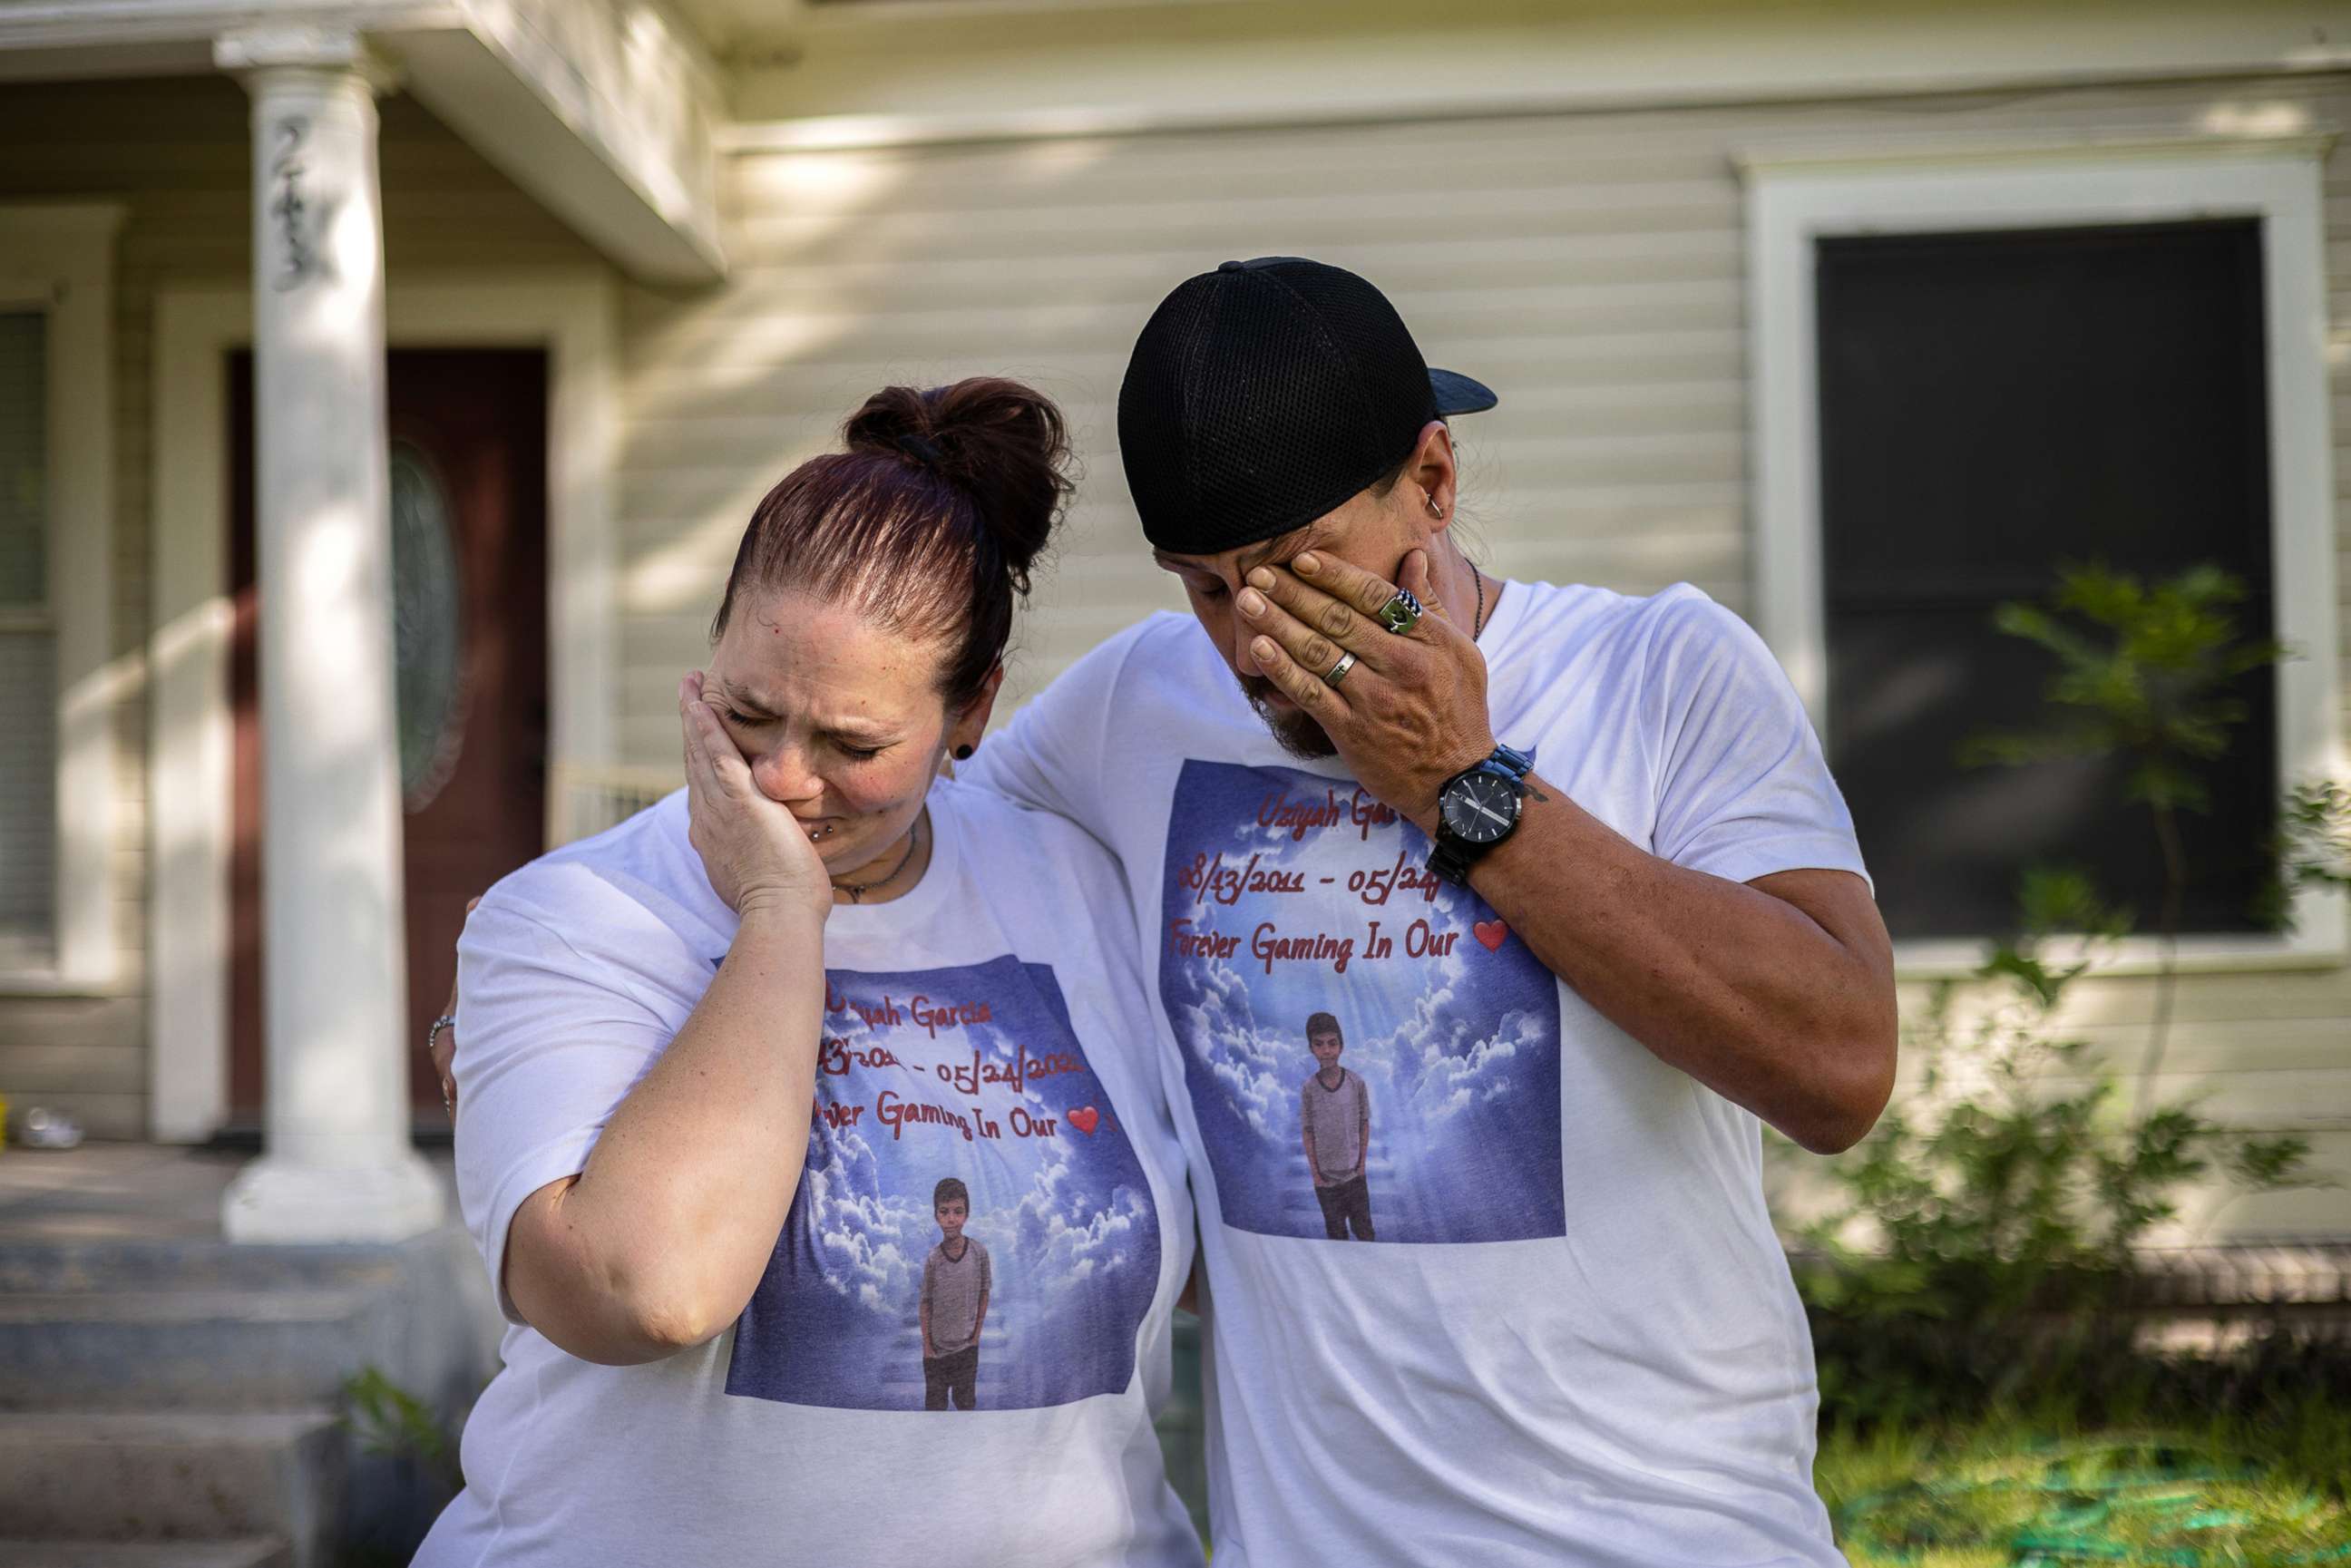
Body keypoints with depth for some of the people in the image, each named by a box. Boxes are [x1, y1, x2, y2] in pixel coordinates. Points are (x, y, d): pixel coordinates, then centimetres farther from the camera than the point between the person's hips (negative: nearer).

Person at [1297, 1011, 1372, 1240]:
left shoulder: (1356, 1084, -9)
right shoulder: (1308, 1089, -11)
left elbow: (1364, 1124, 0)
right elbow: (1307, 1132, -4)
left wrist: (1362, 1163, -2)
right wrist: (1315, 1173, -5)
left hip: (1354, 1174, 0)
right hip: (1325, 1178, 0)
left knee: (1364, 1230, 8)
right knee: (1336, 1233, 11)